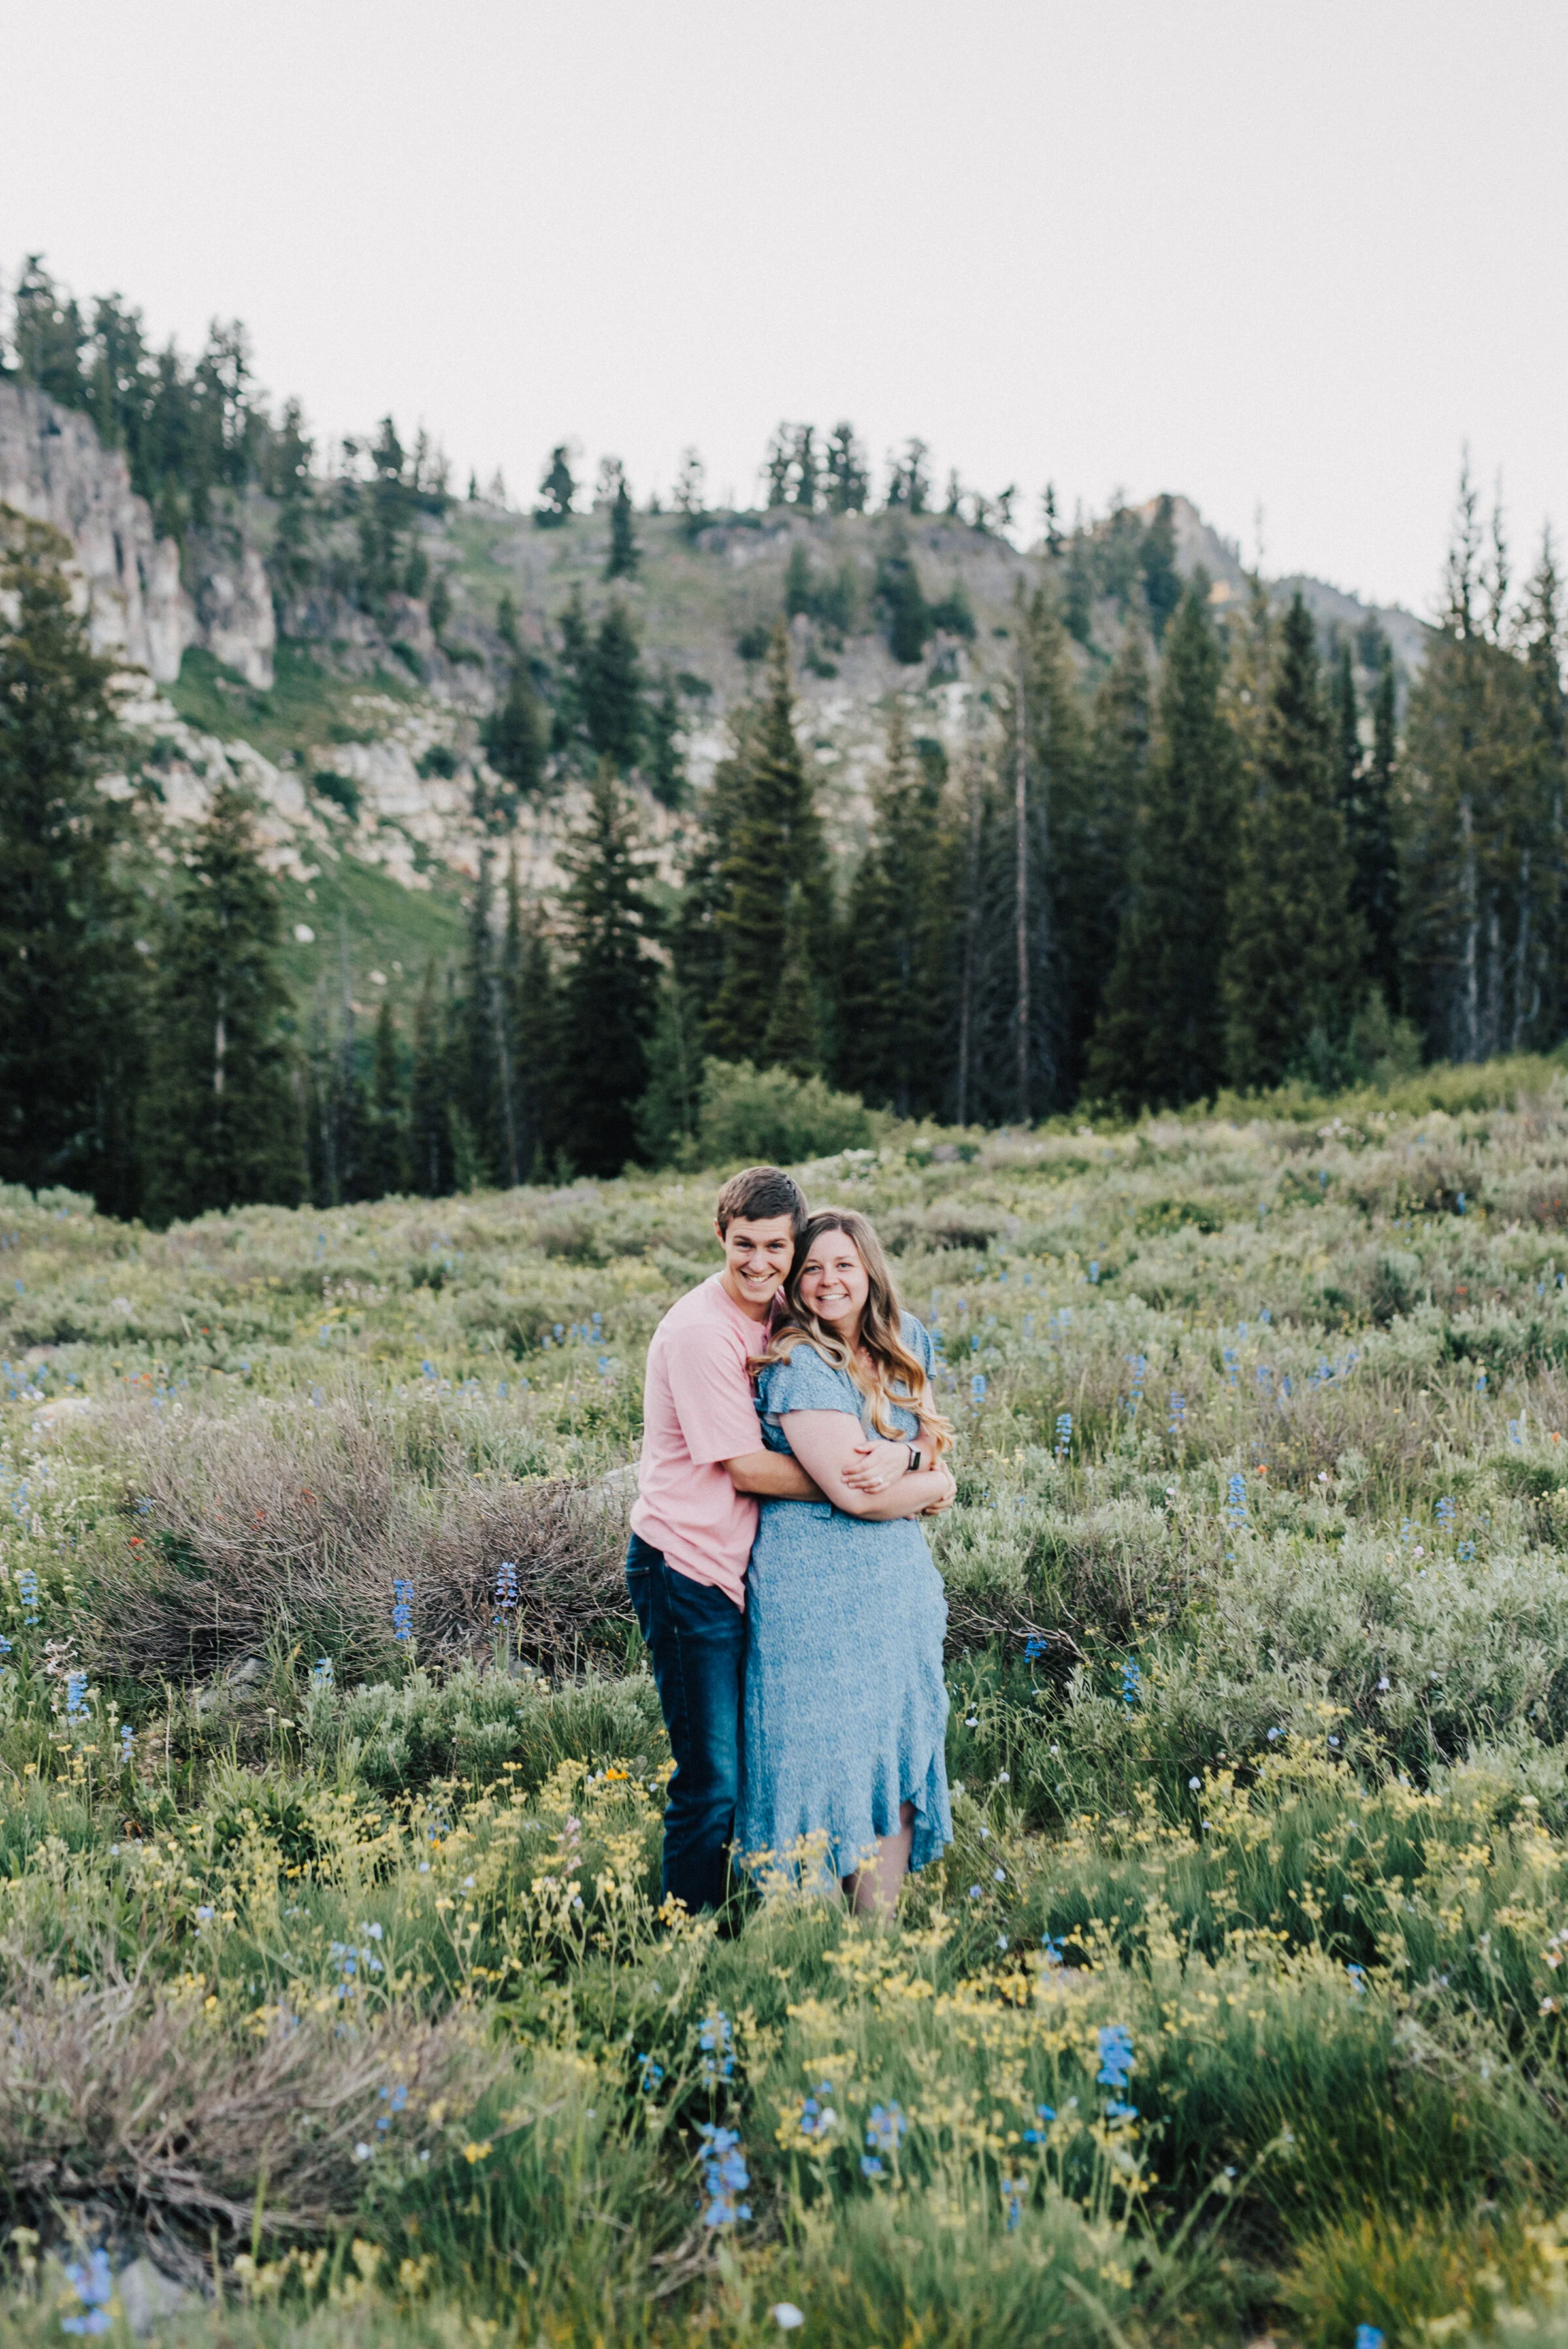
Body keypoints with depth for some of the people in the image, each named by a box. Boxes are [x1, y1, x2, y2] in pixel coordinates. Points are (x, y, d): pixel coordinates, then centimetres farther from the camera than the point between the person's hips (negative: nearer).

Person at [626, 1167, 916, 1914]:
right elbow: (747, 1467, -17)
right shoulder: (699, 1331, -17)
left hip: (744, 1570, 8)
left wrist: (900, 1452, -10)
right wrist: (857, 1480, -16)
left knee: (756, 1765, 14)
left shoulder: (782, 1319, 8)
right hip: (687, 1573, -8)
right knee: (712, 1781, -3)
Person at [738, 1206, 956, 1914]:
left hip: (899, 1578, 7)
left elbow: (934, 1447, 15)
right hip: (817, 1588, -7)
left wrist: (906, 1481, -8)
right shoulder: (796, 1363, -14)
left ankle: (881, 1921, 16)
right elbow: (853, 1492, -19)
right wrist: (934, 1485, -2)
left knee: (899, 1748, 7)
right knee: (826, 1758, -4)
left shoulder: (906, 1343, 8)